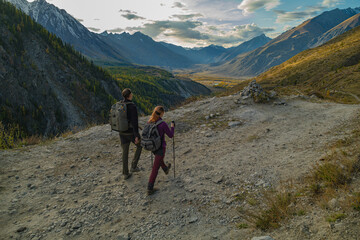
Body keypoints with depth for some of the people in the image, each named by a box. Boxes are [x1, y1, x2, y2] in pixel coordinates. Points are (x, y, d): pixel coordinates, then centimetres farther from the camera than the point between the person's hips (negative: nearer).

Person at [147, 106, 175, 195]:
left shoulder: (150, 122, -5)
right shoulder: (163, 124, -23)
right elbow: (171, 135, -11)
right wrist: (172, 127, 5)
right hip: (160, 147, -6)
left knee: (159, 158, 35)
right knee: (155, 168, 1)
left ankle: (166, 169, 61)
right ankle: (150, 189, 4)